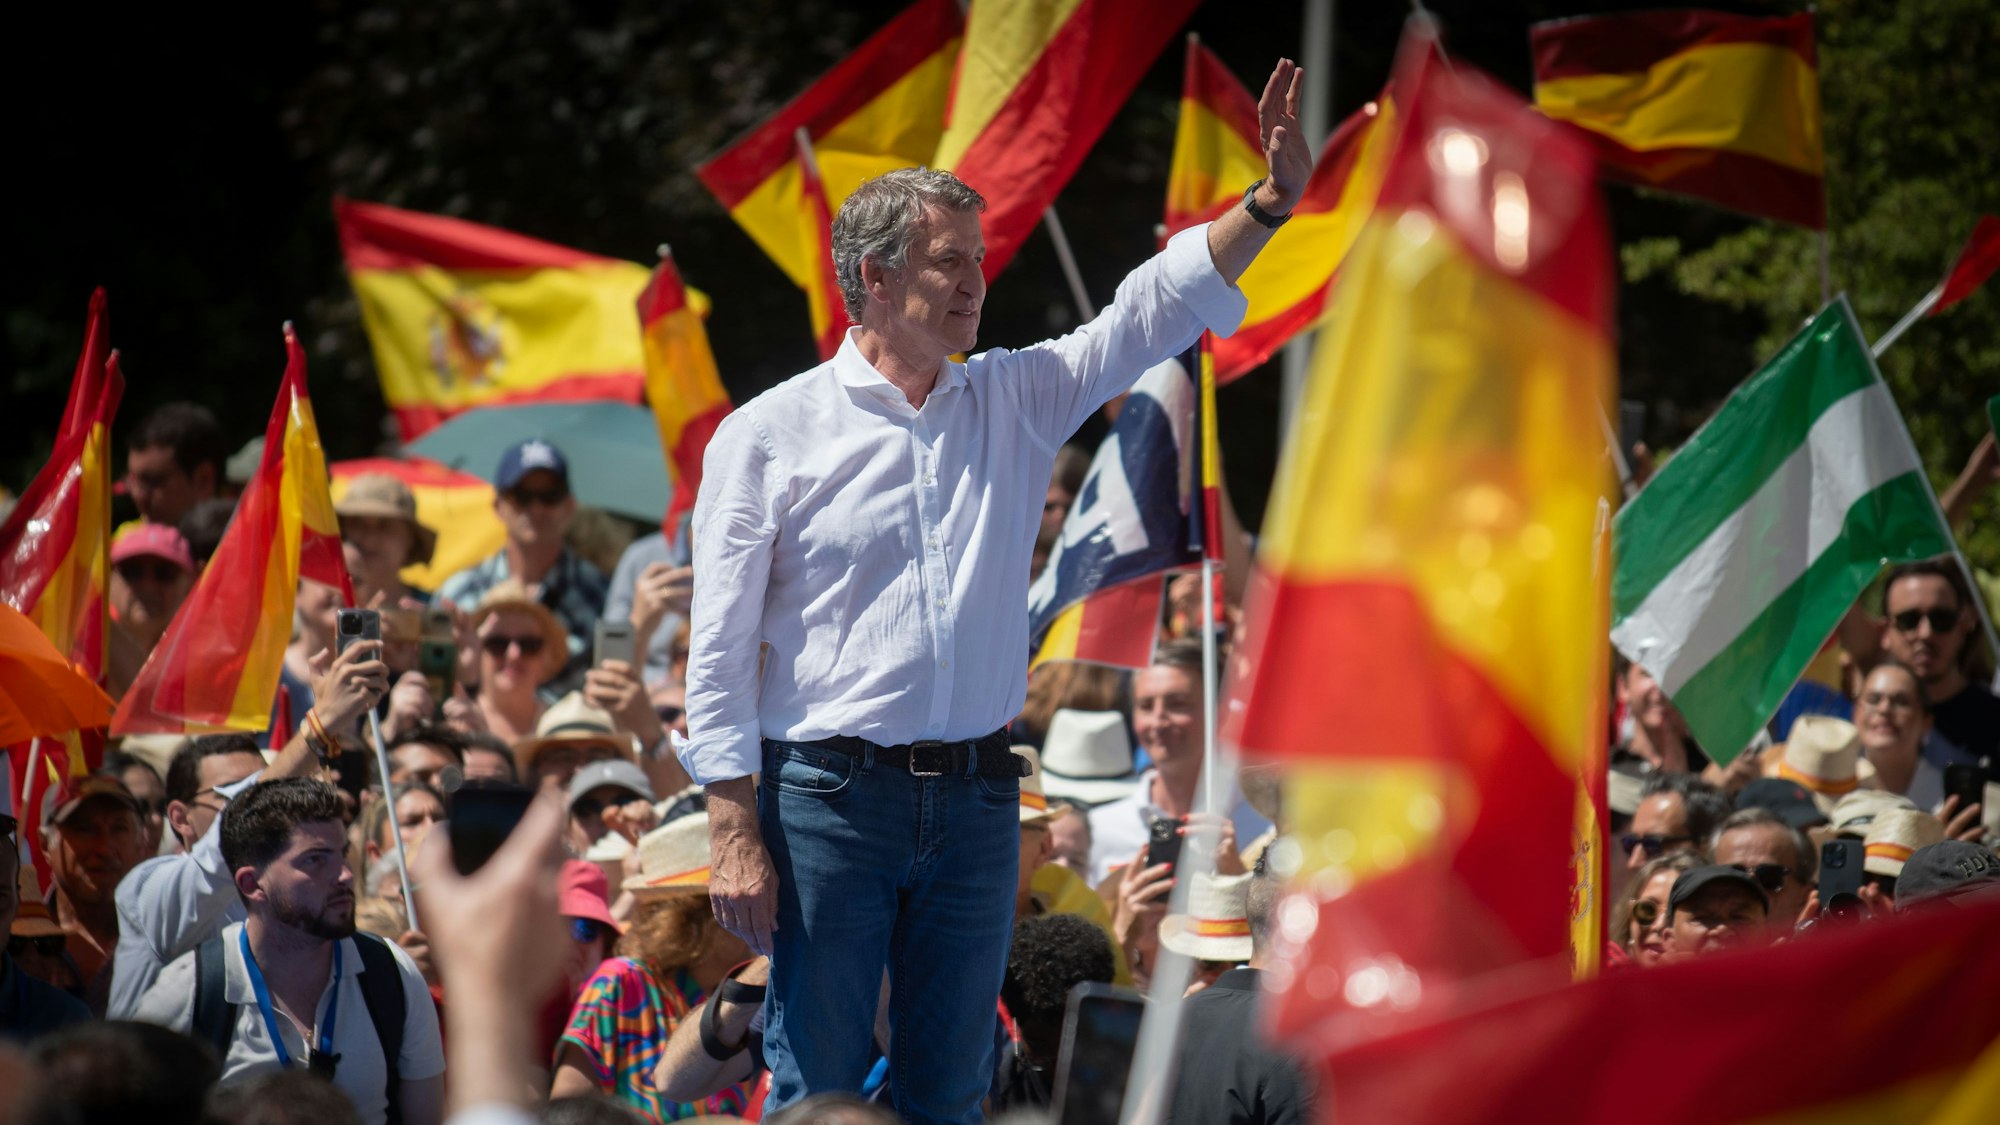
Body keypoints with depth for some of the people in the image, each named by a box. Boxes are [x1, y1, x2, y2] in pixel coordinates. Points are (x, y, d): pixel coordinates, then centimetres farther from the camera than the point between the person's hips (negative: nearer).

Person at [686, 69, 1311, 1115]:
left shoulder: (1015, 401, 12)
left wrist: (1271, 200, -7)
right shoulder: (768, 433, -1)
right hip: (830, 794, -4)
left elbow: (1153, 311, 7)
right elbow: (719, 648, -2)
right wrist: (735, 832, -9)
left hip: (975, 796, 4)